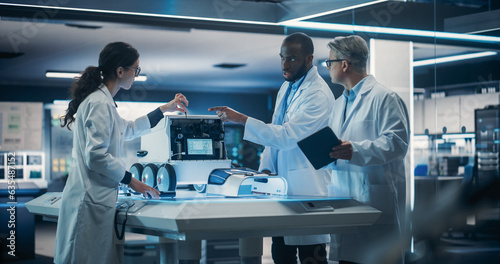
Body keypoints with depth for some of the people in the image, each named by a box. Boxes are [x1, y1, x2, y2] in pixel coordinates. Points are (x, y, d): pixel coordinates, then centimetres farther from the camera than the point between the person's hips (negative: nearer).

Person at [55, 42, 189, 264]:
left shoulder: (103, 101, 18)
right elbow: (96, 156, -22)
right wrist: (130, 181, -11)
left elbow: (127, 130, 34)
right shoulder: (100, 104, -15)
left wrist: (165, 109, 35)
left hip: (96, 198, 10)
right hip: (91, 201, -10)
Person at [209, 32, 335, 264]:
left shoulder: (318, 94, -16)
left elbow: (287, 135, -24)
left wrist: (241, 119, -26)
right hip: (282, 185, 9)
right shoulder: (286, 88, 13)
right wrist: (266, 170, 6)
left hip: (308, 189, -9)